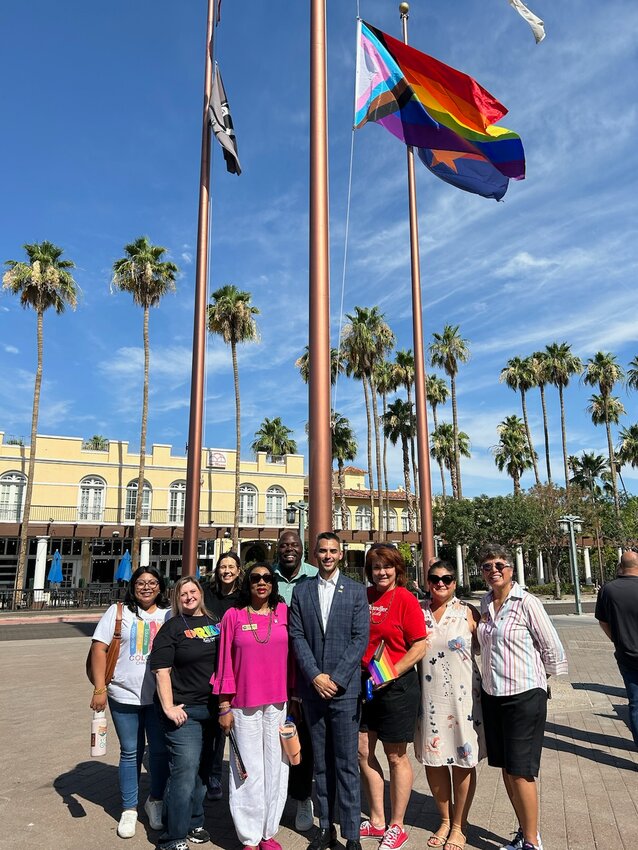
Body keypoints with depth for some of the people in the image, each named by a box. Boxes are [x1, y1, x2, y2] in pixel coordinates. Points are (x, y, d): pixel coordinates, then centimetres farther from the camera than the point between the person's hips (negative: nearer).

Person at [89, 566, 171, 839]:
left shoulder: (170, 615, 4)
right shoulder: (118, 612, -1)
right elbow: (99, 648, -4)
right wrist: (99, 689, -10)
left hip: (160, 696, 1)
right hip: (125, 696, -1)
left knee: (161, 750, 7)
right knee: (131, 752, 10)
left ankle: (155, 800, 30)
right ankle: (129, 809, 27)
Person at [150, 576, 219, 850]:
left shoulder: (214, 622, 8)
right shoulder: (172, 627, -7)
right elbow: (161, 670, -13)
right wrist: (168, 707, -17)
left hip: (212, 709, 6)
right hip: (184, 712, -6)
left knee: (203, 771, 17)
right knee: (185, 774, -4)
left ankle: (193, 823, 35)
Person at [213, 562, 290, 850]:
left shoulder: (283, 611, 2)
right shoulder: (233, 615, -4)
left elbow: (290, 654, 6)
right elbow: (225, 662, -2)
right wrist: (224, 707, -2)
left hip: (278, 703, 2)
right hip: (244, 705, -2)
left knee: (275, 767, 10)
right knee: (249, 770, 6)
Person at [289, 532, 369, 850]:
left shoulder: (356, 591, 1)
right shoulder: (301, 591, 6)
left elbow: (360, 638, -4)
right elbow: (297, 636, 1)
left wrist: (336, 678, -11)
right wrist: (315, 676, -9)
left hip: (344, 689, -2)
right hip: (312, 688, 2)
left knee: (346, 764, 2)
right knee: (321, 763, 13)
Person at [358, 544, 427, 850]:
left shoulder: (405, 599, -11)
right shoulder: (363, 597, 4)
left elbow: (419, 646, -12)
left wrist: (391, 673, -18)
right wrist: (358, 672, 1)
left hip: (396, 685, -5)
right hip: (364, 683, 6)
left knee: (396, 756, 8)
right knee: (363, 751, 12)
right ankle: (377, 821, 30)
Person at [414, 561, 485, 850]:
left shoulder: (468, 614, -6)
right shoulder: (417, 612, 1)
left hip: (462, 698, -2)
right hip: (429, 699, 3)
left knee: (463, 762, 9)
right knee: (433, 760, 13)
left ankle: (459, 826, 29)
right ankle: (445, 820, 36)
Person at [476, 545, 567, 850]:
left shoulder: (527, 602, -13)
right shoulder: (485, 603, 4)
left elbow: (553, 649, -8)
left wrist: (538, 676, 5)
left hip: (524, 695, -6)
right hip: (492, 695, 6)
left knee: (520, 771, 0)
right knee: (506, 768, 15)